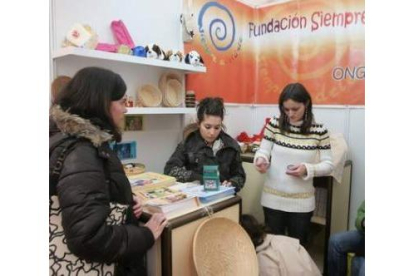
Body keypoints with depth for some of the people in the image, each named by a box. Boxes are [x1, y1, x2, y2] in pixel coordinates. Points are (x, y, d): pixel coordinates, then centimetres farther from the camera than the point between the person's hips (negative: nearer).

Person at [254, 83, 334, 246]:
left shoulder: (319, 131, -8)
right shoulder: (274, 124, -7)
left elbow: (328, 165, -5)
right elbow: (263, 151, -3)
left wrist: (307, 169, -23)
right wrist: (260, 159, -26)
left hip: (302, 202, 0)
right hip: (273, 198, 1)